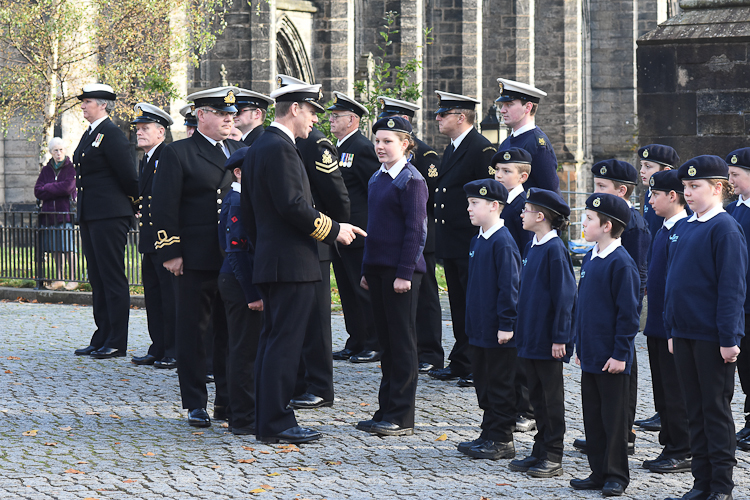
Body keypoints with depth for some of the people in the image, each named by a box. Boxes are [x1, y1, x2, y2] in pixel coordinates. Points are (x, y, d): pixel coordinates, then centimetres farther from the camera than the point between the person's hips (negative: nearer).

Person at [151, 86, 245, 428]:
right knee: (192, 332, 2)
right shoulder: (177, 154, -3)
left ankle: (228, 400, 18)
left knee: (231, 330, 9)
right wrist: (170, 252, -12)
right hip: (194, 261, -5)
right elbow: (164, 208, -7)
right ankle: (195, 405, 9)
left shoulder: (241, 152, 13)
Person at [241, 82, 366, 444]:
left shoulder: (257, 149, 17)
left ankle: (267, 420, 15)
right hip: (292, 264, -10)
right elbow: (292, 205, -22)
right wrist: (333, 231, -13)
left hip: (269, 262, 10)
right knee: (285, 343, -8)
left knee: (272, 340, 12)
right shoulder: (280, 148, -15)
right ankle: (276, 422, -8)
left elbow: (249, 211, 21)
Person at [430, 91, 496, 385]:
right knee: (459, 305, 13)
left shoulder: (481, 149, -13)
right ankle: (461, 363, 20)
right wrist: (441, 239, 17)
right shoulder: (452, 149, 17)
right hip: (452, 244, 9)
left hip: (472, 244, -9)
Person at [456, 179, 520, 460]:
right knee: (484, 382, 14)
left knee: (501, 385, 0)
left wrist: (506, 325, -18)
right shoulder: (478, 241, 11)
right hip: (480, 329, 9)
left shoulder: (502, 242, -17)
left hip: (499, 332, -9)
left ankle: (501, 441, 6)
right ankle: (490, 435, 23)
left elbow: (509, 286, -18)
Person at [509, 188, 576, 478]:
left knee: (552, 397, 1)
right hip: (530, 338, 8)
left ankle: (553, 458, 8)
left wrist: (560, 337, -17)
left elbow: (564, 296, -16)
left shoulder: (555, 249, -16)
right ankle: (540, 451, 21)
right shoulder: (531, 247, 10)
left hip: (548, 341, -8)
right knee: (537, 396, 13)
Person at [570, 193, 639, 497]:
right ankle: (598, 473, 20)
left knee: (614, 416, 2)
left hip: (611, 357, -8)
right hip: (591, 355, 8)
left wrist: (620, 354, -16)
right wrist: (581, 346, 17)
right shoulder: (590, 259, 10)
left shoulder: (621, 263, -15)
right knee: (592, 415, 12)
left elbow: (628, 312, -15)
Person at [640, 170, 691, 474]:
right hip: (658, 323, 10)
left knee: (676, 391, -3)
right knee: (662, 389, 13)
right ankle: (669, 448, 21)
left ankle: (682, 454, 3)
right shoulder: (664, 229, 13)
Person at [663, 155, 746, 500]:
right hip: (684, 335, 7)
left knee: (716, 407, 0)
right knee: (695, 408, 11)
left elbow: (732, 287, -14)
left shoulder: (725, 229, -11)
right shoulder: (682, 229, 11)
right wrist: (672, 329, 16)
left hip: (713, 337, -7)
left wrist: (729, 338, -17)